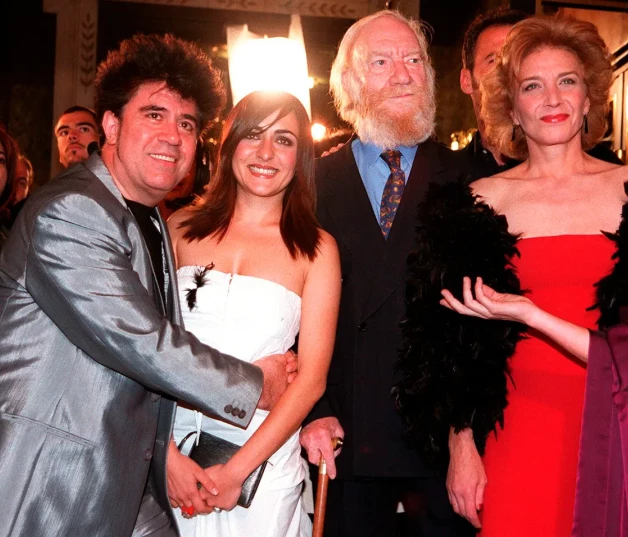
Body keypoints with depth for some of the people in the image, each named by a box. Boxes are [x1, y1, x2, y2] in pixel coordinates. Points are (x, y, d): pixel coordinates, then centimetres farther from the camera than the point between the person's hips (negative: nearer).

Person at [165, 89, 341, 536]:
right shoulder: (181, 228, 2)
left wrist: (234, 471, -12)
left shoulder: (316, 248, -1)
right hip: (166, 443, 1)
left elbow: (312, 378, -5)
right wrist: (165, 452, -13)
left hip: (262, 454, -1)